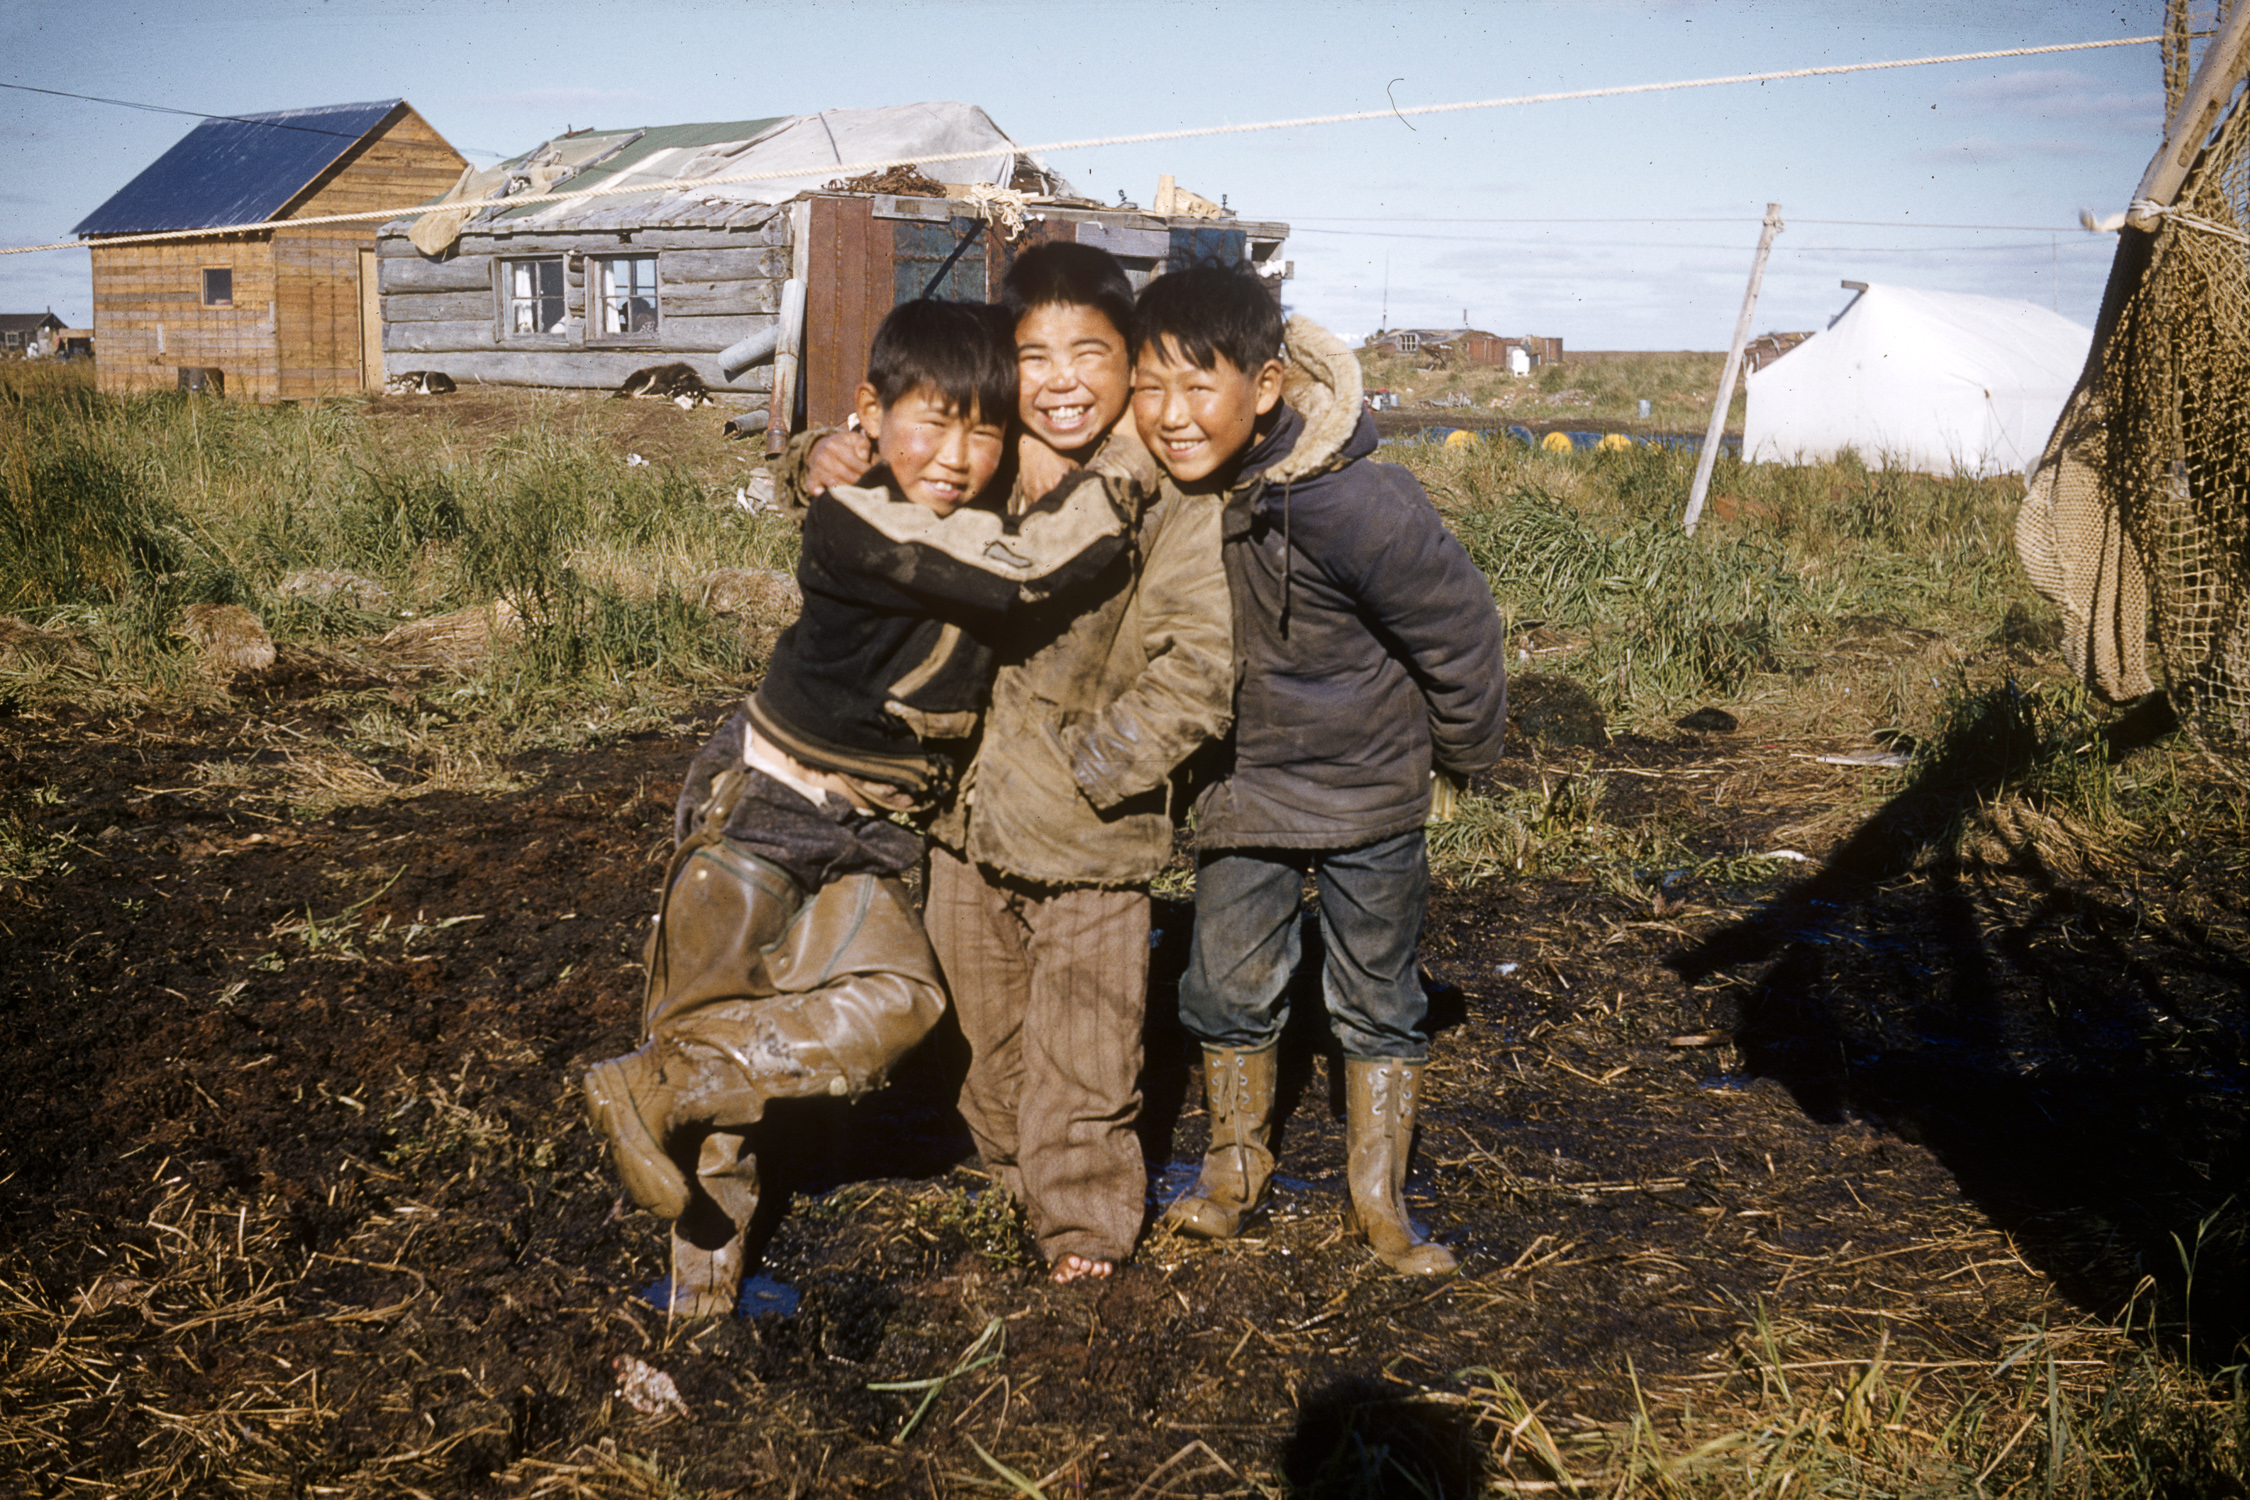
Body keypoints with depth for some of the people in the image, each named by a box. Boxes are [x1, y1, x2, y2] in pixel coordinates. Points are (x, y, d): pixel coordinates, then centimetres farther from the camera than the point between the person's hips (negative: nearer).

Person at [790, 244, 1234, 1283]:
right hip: (967, 811, 5)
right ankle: (1016, 1172, 44)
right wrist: (832, 463, -6)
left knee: (1081, 1049, 7)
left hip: (1088, 835, -4)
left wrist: (1091, 763, -18)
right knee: (986, 1029, 20)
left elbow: (1199, 667, -17)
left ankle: (1084, 1221, 30)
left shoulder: (1174, 502, -14)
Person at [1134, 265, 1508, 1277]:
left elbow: (1457, 625, -16)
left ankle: (1378, 1197, 26)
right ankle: (1234, 1169, 31)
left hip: (1367, 784, -3)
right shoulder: (1155, 486, -18)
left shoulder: (1352, 505, -31)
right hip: (1239, 778, 4)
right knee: (1228, 985, 9)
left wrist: (1463, 746, -3)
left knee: (1376, 1001, 10)